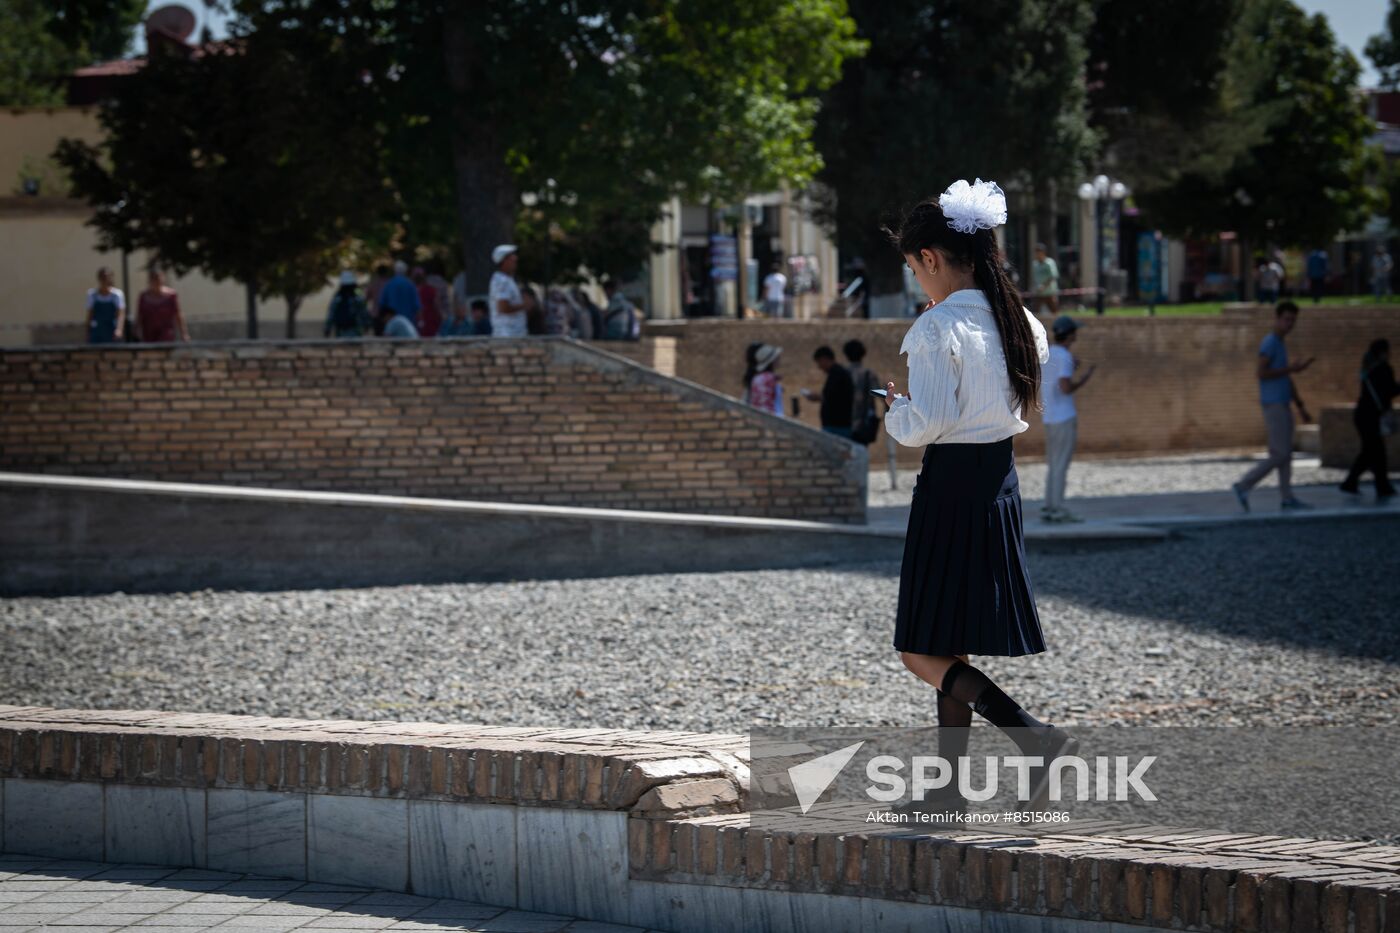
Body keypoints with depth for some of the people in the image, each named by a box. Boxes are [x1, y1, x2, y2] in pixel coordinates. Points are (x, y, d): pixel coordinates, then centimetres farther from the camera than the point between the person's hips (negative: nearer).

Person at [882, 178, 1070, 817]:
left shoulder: (938, 328, -16)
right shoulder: (1018, 322, 7)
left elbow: (925, 425, -20)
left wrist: (894, 410, -1)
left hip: (951, 483, -8)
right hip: (1002, 480, 8)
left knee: (921, 651, -2)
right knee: (953, 646, 15)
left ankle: (1037, 737, -18)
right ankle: (949, 791, 17)